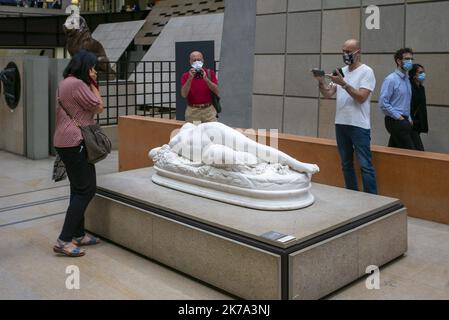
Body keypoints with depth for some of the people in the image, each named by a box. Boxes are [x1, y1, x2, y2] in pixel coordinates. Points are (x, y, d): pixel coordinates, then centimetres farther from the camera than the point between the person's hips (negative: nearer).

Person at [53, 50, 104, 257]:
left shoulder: (65, 82, 17)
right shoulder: (77, 84, -15)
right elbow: (99, 107, -8)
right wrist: (93, 84, -2)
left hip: (66, 142, 11)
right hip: (75, 143, -11)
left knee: (79, 189, 14)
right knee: (86, 189, -9)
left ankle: (78, 235, 20)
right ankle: (64, 240, -9)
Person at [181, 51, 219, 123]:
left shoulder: (210, 73, 5)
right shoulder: (186, 76, 4)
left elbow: (217, 91, -5)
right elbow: (184, 95, -9)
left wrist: (206, 79, -16)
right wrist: (190, 78, -18)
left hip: (209, 110, 0)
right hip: (192, 111, 0)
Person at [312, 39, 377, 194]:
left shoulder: (366, 71, -6)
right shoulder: (341, 72, 13)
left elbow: (361, 97, -16)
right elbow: (328, 94, 10)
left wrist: (343, 83, -20)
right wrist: (321, 82, -8)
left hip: (359, 126, -7)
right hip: (340, 124, 7)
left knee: (365, 165, -8)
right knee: (346, 164, 13)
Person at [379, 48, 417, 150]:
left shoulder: (407, 79, 14)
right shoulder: (391, 79, -11)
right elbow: (383, 103, -17)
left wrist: (409, 118, 12)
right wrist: (399, 117, -15)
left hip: (405, 121, 8)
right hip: (395, 122, -8)